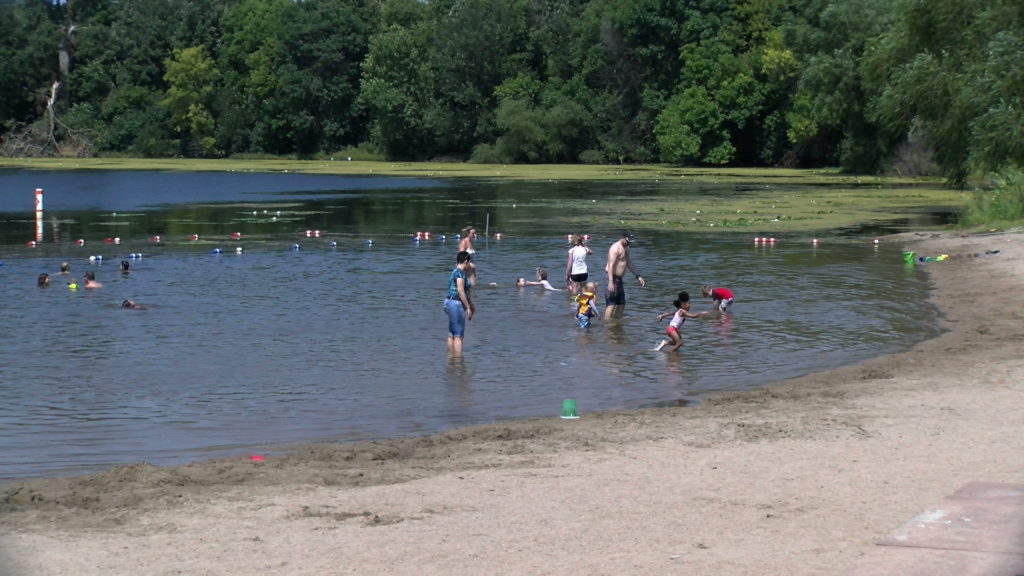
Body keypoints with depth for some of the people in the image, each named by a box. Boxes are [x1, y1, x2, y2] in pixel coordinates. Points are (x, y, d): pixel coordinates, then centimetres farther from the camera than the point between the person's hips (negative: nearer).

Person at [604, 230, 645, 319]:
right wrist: (611, 282, -32)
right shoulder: (616, 248, -16)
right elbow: (610, 265, -24)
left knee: (621, 304, 14)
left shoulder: (626, 248, 15)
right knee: (611, 304, -11)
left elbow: (629, 263, 26)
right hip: (613, 278, -10)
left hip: (619, 279, 10)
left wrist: (638, 276, 24)